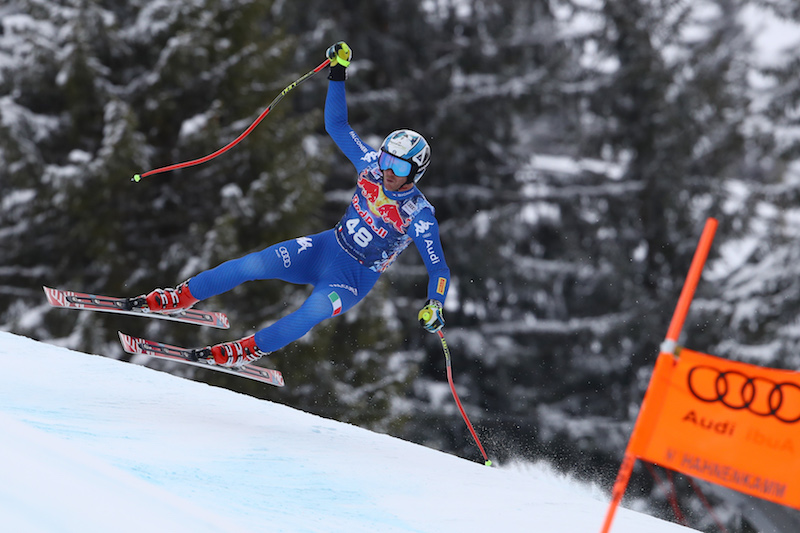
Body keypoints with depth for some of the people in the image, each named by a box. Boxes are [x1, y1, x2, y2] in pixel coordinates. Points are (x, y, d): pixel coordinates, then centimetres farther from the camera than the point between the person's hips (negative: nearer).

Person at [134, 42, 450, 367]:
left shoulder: (419, 216, -20)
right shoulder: (373, 166, -8)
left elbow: (439, 270, -17)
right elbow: (336, 125, -1)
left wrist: (434, 306, -37)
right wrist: (338, 73, -11)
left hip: (355, 278, -4)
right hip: (327, 248, 4)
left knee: (315, 310, -35)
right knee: (254, 265, -13)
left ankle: (250, 350, -19)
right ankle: (182, 297, 3)